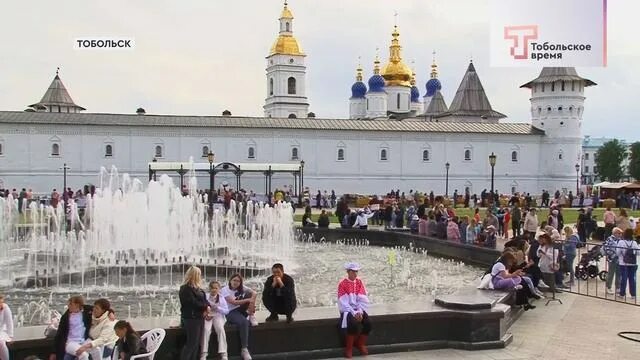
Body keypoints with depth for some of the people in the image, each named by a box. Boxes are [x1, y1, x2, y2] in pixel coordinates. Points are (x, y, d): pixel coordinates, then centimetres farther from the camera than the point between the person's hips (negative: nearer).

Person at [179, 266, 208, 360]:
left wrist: (207, 306, -7)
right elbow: (194, 303, -21)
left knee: (197, 343, 11)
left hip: (199, 318, 9)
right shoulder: (185, 289, -14)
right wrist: (205, 306, -7)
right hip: (191, 319, -9)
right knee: (191, 344, -10)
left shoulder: (196, 288, 16)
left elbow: (203, 300, 15)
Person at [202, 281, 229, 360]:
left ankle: (223, 353, -24)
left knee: (220, 329, -28)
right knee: (206, 330, -29)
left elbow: (227, 311, -1)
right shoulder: (205, 297, -1)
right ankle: (204, 354, -26)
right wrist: (205, 314, -22)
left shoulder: (221, 298, 3)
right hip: (207, 316, -1)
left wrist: (217, 308, -16)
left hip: (218, 316, 1)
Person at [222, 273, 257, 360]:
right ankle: (244, 349, -29)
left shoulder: (241, 288, 5)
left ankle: (251, 316, -9)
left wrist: (251, 303, -29)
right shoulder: (225, 290, -10)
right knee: (244, 322, -37)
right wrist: (248, 300, -28)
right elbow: (234, 302, -23)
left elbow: (254, 293, -10)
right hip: (231, 313, -5)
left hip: (241, 310, 5)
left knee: (248, 294, -16)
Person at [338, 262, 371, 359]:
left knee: (368, 323, -21)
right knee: (353, 324, -32)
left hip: (358, 309, 4)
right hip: (347, 310, -4)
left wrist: (360, 312, -15)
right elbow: (343, 303, -12)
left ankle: (360, 344, 4)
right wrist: (354, 313, -20)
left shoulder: (359, 282, 6)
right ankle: (349, 348, -12)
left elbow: (363, 300, 0)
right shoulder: (342, 284, -7)